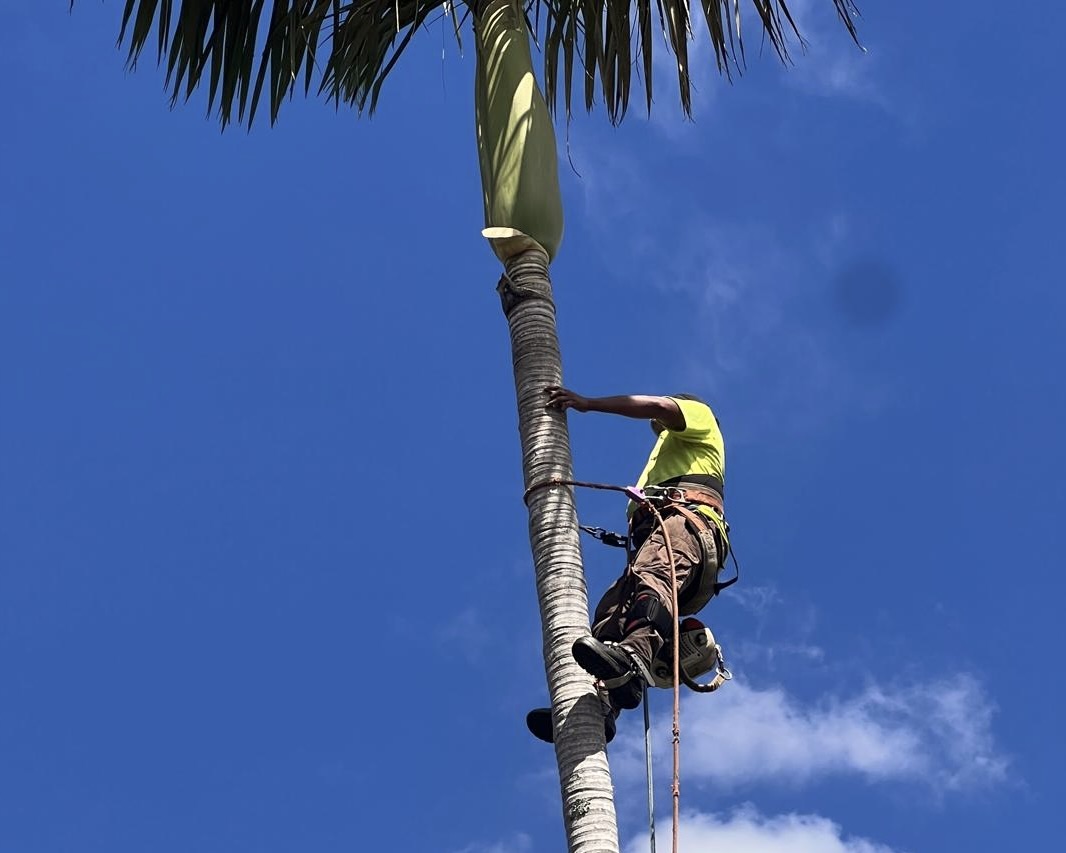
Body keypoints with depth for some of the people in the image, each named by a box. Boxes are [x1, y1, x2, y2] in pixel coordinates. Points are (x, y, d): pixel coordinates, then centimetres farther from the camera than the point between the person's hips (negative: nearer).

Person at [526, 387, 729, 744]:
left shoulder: (699, 414, 27)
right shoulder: (668, 453, 48)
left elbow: (659, 405, 7)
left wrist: (586, 403, 7)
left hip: (688, 517, -7)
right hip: (652, 532, 7)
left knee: (651, 575, -37)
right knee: (610, 611, -17)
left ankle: (633, 658, -65)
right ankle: (598, 705, -39)